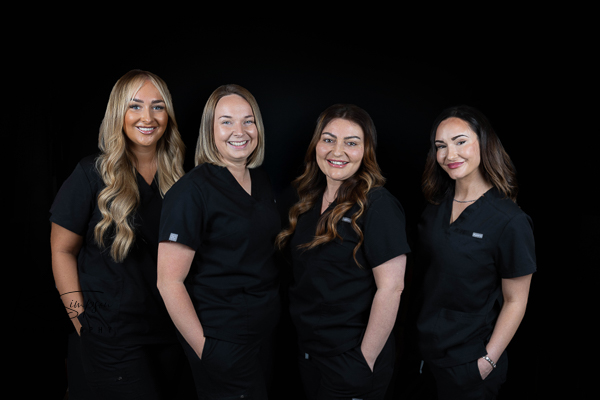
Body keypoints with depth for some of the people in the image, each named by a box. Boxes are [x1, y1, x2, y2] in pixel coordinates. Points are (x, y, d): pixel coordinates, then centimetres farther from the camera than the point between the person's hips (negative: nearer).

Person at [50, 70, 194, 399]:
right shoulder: (93, 173, -9)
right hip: (109, 339, -4)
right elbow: (62, 250, -5)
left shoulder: (176, 177, 4)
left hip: (168, 333, 5)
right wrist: (81, 319, -9)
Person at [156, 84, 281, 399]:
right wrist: (204, 350, -15)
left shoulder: (261, 182, 5)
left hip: (266, 329, 7)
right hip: (222, 340, -7)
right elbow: (169, 282, -19)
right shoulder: (192, 190, -18)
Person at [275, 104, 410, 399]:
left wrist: (365, 362, -18)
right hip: (308, 352, 7)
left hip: (350, 364, -7)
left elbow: (390, 289, -20)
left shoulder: (377, 206, -17)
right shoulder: (309, 202, 4)